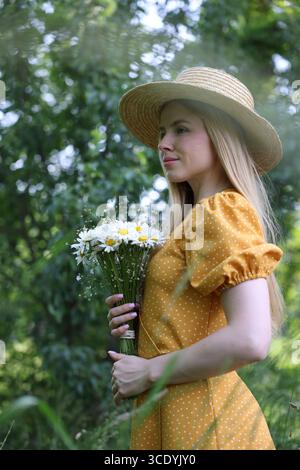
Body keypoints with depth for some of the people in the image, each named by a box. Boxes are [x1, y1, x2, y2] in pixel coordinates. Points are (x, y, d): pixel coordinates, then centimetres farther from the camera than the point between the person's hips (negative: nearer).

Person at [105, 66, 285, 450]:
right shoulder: (197, 218, 12)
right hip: (172, 416, 9)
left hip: (199, 422, -9)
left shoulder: (225, 211, -15)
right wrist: (136, 322, 2)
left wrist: (149, 371, -16)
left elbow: (250, 340, -27)